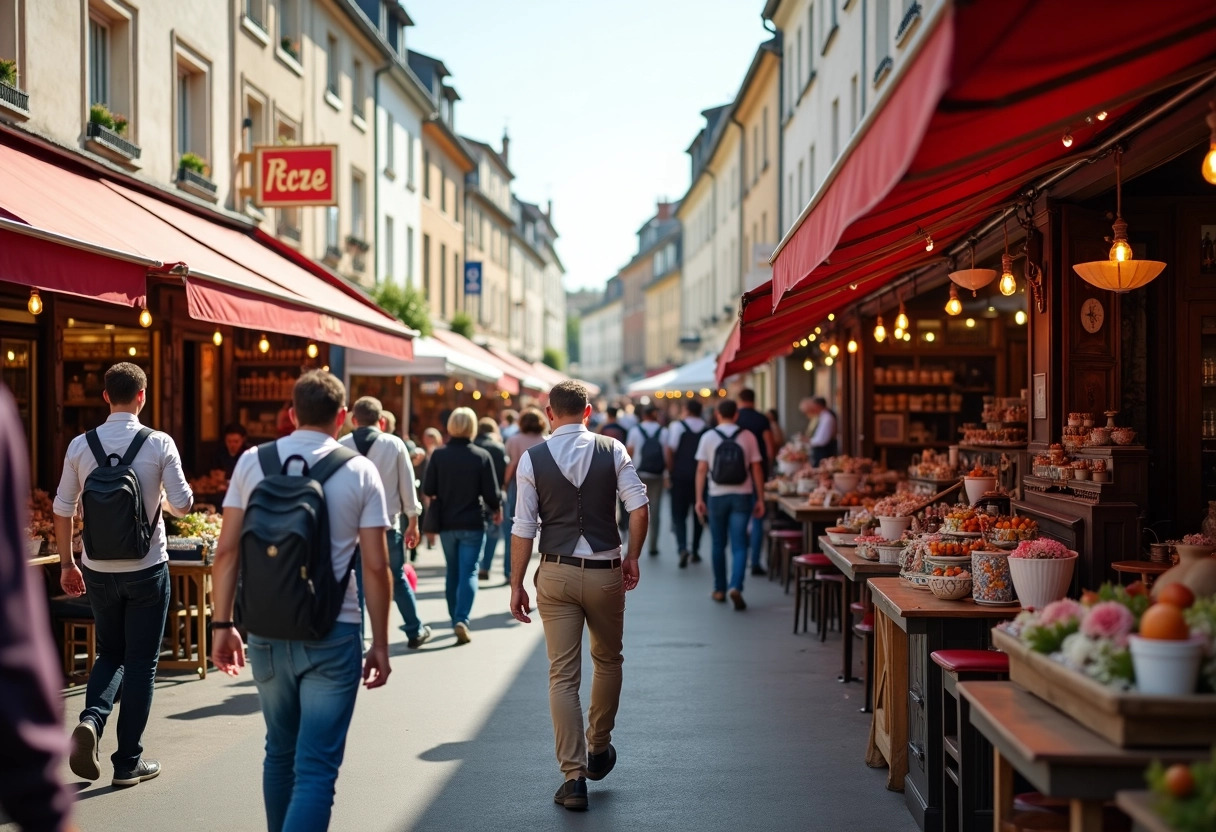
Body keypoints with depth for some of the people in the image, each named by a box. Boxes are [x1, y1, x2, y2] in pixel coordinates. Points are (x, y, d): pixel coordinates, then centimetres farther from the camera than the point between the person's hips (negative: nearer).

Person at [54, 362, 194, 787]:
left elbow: (63, 509, 1)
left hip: (98, 570, 3)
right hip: (146, 569, -3)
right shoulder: (159, 444, -10)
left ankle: (91, 720, -6)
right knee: (141, 662, 7)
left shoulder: (81, 445, -2)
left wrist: (67, 563, 12)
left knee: (109, 653, 21)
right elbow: (183, 505, -8)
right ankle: (128, 762, 11)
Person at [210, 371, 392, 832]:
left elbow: (226, 550, 0)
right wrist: (380, 643, 3)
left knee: (280, 752, 21)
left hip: (266, 633, 3)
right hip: (331, 636, -3)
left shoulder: (252, 462, 3)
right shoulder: (360, 472, -3)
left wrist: (222, 624, 7)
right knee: (316, 768, -3)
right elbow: (376, 566, -5)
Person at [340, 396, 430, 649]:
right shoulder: (394, 444, -2)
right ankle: (415, 631, 26)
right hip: (388, 524, 0)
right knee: (398, 579, 16)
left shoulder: (341, 446, -2)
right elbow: (407, 485, 1)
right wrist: (413, 522, 10)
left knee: (356, 584, 5)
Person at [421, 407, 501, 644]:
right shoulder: (481, 456, -10)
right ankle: (462, 620, -16)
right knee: (469, 572, 0)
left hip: (446, 524, 3)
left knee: (453, 572, 17)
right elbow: (491, 493, -8)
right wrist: (497, 509, 12)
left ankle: (455, 618, 23)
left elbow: (428, 489, -5)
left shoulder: (438, 455, -6)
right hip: (472, 524, -2)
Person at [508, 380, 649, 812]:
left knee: (563, 675, 3)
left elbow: (523, 529, -4)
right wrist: (633, 557, 5)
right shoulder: (613, 451, -1)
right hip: (605, 572, 1)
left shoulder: (532, 459, -3)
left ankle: (574, 778, 1)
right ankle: (599, 747, 36)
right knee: (608, 659, 24)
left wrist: (516, 585, 2)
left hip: (556, 574, -1)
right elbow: (639, 507, -8)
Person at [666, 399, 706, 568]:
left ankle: (683, 548, -18)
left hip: (681, 477, -2)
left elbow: (670, 451, -8)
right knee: (699, 514, 15)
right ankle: (695, 551, 19)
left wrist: (672, 471, 4)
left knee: (679, 514, 2)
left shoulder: (677, 426, -4)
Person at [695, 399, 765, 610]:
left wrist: (699, 499, 2)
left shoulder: (708, 437, -1)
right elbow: (756, 469, -1)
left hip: (717, 496, 0)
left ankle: (720, 589, 21)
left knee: (719, 545, 14)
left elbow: (701, 470, -3)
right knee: (739, 545, 0)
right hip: (742, 496, 0)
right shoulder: (747, 437, -1)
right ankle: (736, 587, -18)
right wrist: (760, 499, 5)